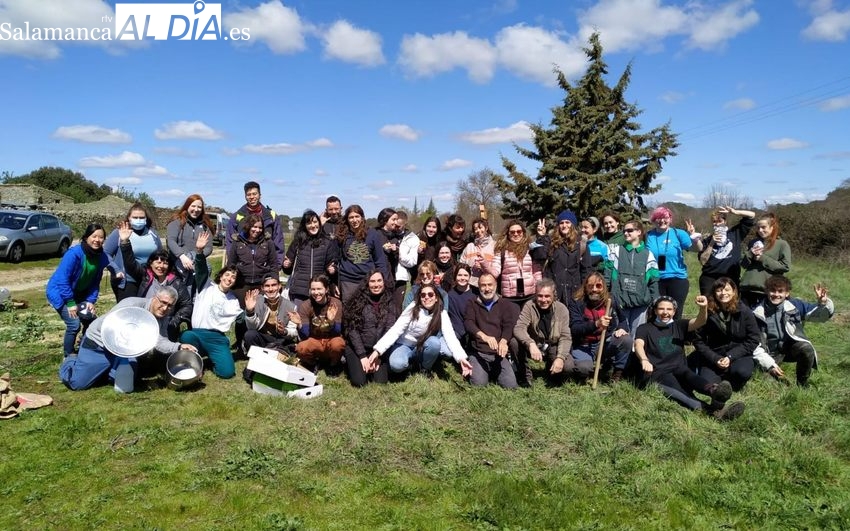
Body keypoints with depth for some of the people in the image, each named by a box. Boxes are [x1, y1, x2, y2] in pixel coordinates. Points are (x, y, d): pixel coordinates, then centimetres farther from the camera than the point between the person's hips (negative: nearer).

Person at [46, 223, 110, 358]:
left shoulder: (102, 257, -8)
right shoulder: (74, 253, -28)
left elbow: (95, 282, 1)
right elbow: (62, 279, -26)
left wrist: (91, 300, -9)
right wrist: (70, 303, -24)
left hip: (78, 294, 7)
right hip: (59, 293, -7)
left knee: (91, 321, 3)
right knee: (74, 324, -15)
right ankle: (69, 356, 5)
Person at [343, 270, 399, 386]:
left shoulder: (389, 303, 2)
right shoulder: (358, 301, -5)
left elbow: (390, 330, -3)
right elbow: (352, 330, -8)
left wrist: (378, 354, -13)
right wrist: (362, 356, -14)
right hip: (356, 348, -2)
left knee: (380, 381, -15)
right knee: (359, 381, -18)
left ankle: (374, 364, 16)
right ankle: (354, 364, 14)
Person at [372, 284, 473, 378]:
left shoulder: (442, 314, -13)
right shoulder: (413, 307, -18)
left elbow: (450, 336, -26)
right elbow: (396, 329, -22)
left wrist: (461, 358, -44)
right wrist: (377, 350, -33)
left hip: (422, 348, 2)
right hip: (404, 345, -2)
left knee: (434, 342, -31)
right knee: (397, 365, -33)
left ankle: (425, 368, -2)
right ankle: (412, 361, 3)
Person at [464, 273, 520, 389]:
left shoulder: (505, 305, 11)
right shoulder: (472, 304, 10)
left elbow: (509, 325, -4)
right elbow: (468, 323, -8)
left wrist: (503, 341, -28)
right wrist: (484, 336, -29)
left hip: (499, 354, 1)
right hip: (478, 353, -1)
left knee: (511, 385, -15)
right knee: (479, 383, -23)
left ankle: (494, 371, 15)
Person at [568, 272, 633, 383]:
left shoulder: (611, 302, 3)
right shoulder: (576, 303, -9)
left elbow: (623, 320, 20)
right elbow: (574, 329, -20)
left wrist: (622, 328, -5)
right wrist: (596, 324, -35)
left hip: (605, 345, 3)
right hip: (583, 347, -3)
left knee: (626, 339, -24)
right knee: (583, 368, -34)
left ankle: (618, 374, -3)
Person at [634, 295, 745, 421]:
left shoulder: (679, 325, 22)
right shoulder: (645, 328, 13)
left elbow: (699, 322, 1)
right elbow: (638, 344, -9)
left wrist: (703, 308, -23)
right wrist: (644, 360, -33)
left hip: (679, 370, 3)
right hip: (657, 373, -3)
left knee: (688, 374, -33)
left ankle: (714, 390, -63)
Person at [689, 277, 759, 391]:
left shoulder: (745, 311, -6)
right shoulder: (708, 313, -5)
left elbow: (753, 340, -5)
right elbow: (699, 340, -3)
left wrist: (731, 357, -15)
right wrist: (716, 359, -15)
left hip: (739, 355, -1)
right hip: (714, 355, 1)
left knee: (742, 372, -34)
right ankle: (723, 374, 13)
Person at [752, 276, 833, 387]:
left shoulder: (795, 305, -9)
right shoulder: (758, 313, -13)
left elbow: (822, 315, -6)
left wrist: (823, 303, -30)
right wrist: (769, 364, -22)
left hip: (793, 345, 1)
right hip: (772, 353, -1)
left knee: (807, 349, -32)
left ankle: (802, 385, -8)